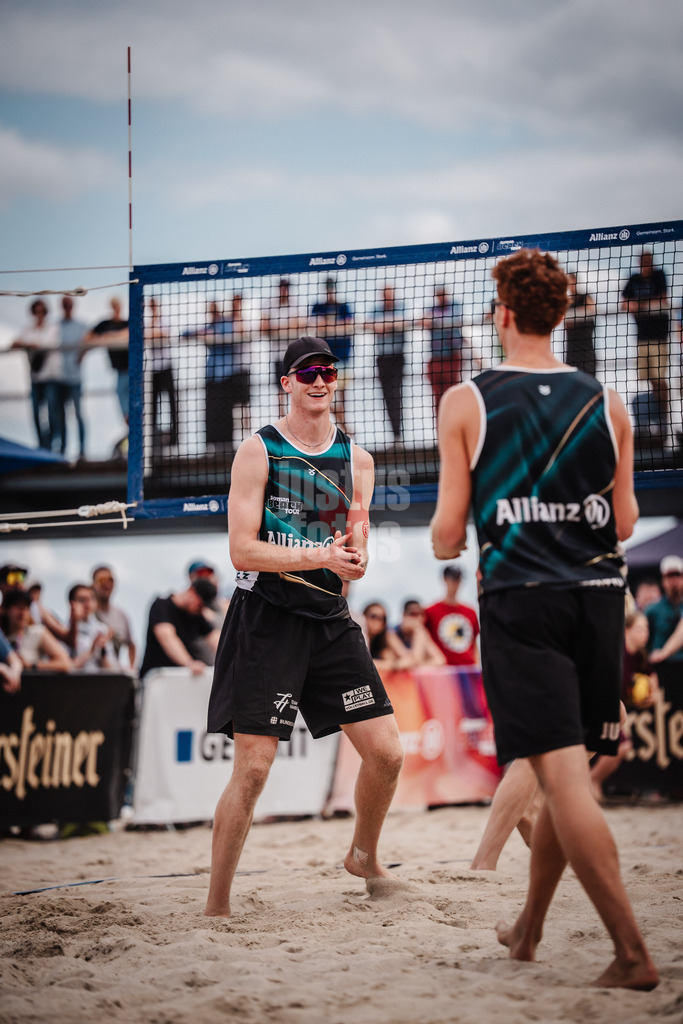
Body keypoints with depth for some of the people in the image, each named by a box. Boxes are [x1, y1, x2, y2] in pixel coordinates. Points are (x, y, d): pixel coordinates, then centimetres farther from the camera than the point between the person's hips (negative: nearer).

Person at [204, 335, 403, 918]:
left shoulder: (356, 460, 11)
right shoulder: (258, 452, -4)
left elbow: (355, 560, 13)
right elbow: (243, 551, -12)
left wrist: (355, 558, -11)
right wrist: (320, 557, -21)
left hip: (330, 619, 5)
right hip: (266, 620, -5)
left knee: (387, 752, 3)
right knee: (252, 767, -11)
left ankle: (364, 857, 31)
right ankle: (216, 906, -1)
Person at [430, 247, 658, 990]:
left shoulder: (466, 404, -2)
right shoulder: (604, 404, 6)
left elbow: (448, 531, -3)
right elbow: (625, 522, 8)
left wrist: (445, 544, 20)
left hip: (520, 601, -4)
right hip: (598, 596, 4)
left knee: (562, 778, -8)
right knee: (563, 773, 17)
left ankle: (632, 953, -16)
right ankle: (527, 928, 31)